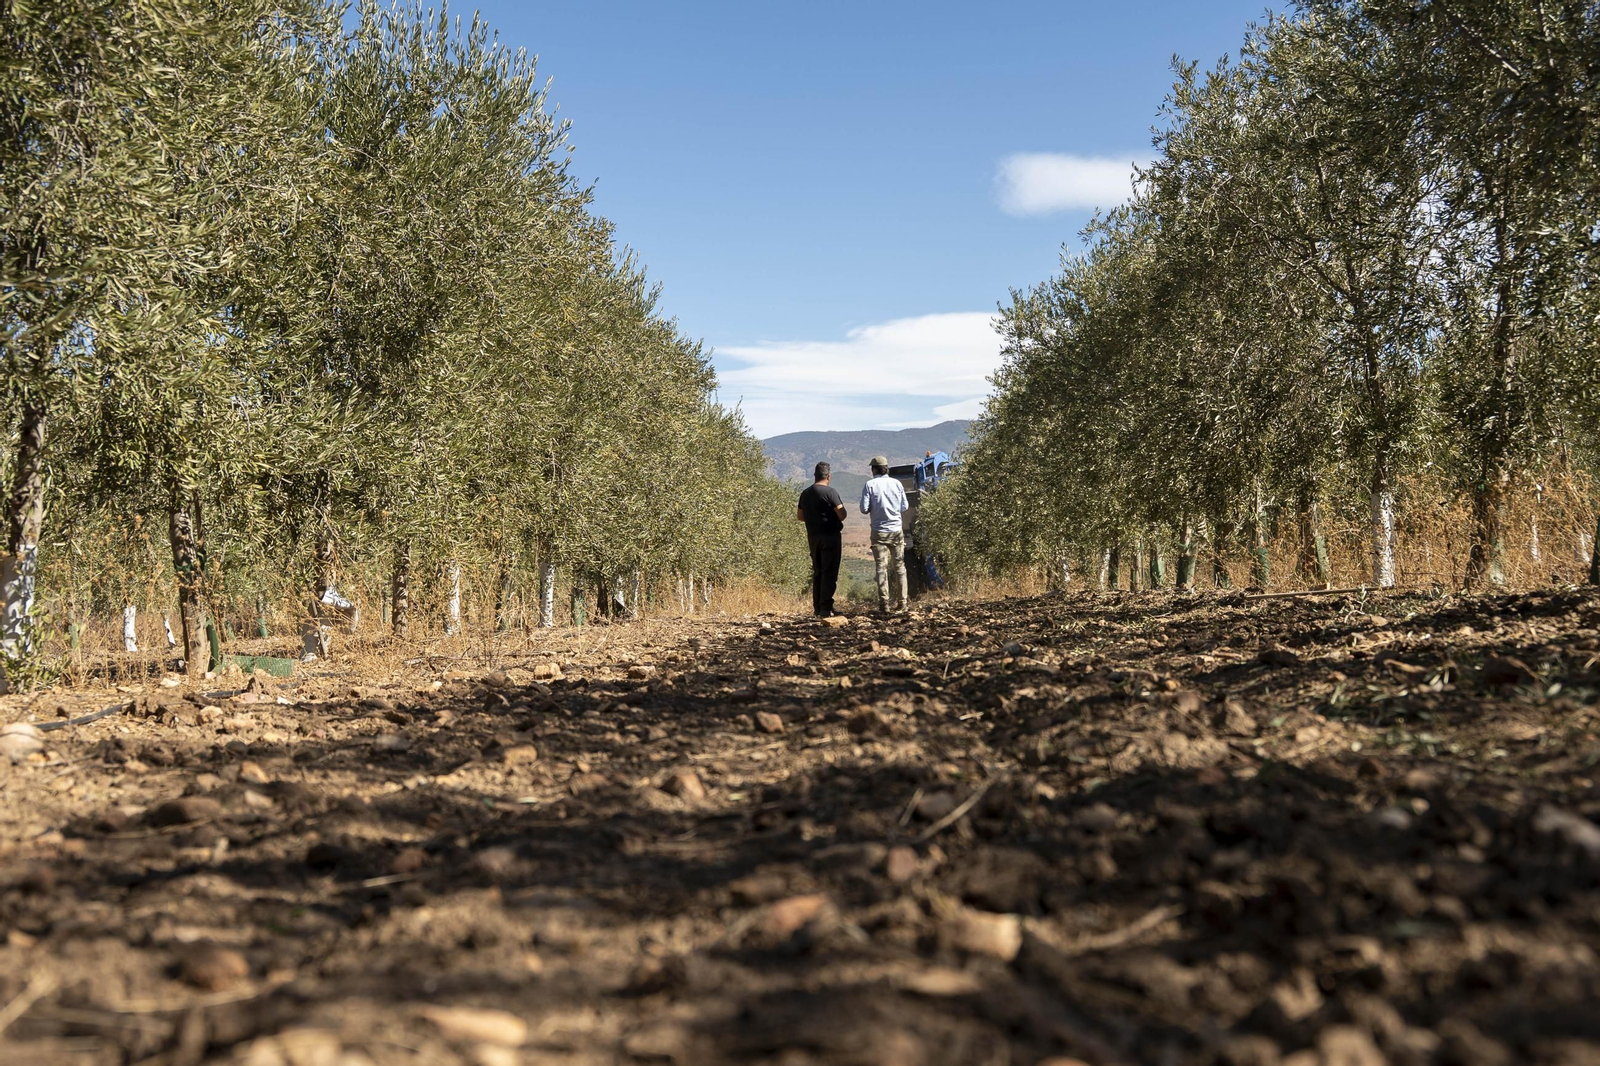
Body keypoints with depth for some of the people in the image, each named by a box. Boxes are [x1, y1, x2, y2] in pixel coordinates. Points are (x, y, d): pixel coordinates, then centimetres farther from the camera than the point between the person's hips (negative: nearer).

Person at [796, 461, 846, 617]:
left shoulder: (805, 494, 9)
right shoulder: (831, 492, -12)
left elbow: (800, 516, 15)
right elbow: (842, 515, -15)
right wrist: (842, 508, 6)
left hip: (813, 537, 6)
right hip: (830, 536, -6)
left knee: (817, 572, 13)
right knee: (829, 572, -5)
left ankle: (817, 608, 14)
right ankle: (826, 608, -12)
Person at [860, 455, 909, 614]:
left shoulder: (869, 485, -6)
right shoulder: (897, 483, 2)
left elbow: (864, 509, -9)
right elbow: (904, 507, 4)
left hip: (879, 532, -2)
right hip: (897, 530, 2)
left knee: (882, 567, 0)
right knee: (899, 566, 9)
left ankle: (884, 603, -5)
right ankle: (903, 602, 8)